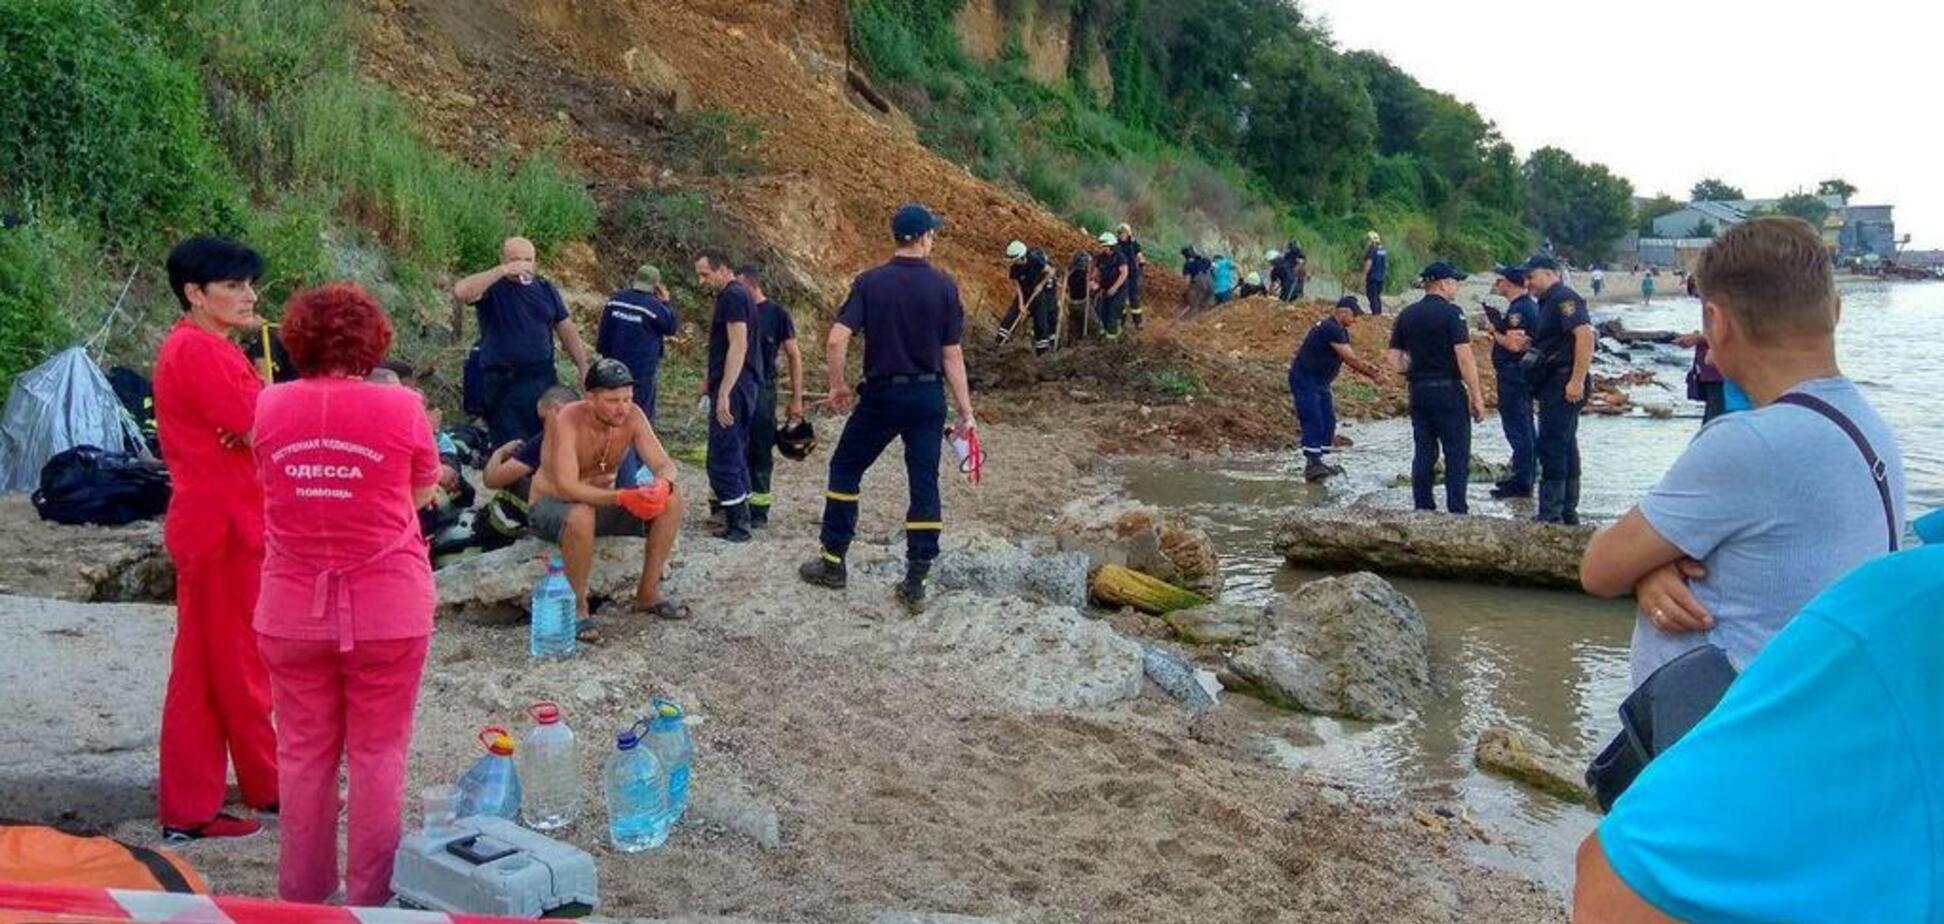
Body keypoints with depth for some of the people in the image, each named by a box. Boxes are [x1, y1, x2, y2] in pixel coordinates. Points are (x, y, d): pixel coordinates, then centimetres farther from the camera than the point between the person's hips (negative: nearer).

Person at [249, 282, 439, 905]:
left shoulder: (270, 406, -3)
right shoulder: (401, 407, -9)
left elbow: (269, 480, 13)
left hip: (293, 609, 2)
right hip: (387, 610, -2)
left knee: (303, 752, 15)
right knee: (378, 754, 9)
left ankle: (301, 894, 27)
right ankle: (370, 898, 16)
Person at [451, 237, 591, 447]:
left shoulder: (545, 289, 11)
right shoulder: (492, 288, -2)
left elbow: (567, 330, 14)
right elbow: (460, 291, -23)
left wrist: (585, 371, 7)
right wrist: (504, 271, -24)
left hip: (544, 380, 4)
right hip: (503, 384, -4)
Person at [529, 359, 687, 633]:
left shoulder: (632, 416, -12)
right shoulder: (567, 420, -27)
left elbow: (664, 465, -13)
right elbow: (567, 487, -36)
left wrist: (662, 483, -38)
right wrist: (621, 497, -49)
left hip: (601, 501, 6)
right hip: (550, 506, -5)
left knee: (671, 503, -14)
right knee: (581, 516, -40)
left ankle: (648, 593, -3)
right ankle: (577, 608, -21)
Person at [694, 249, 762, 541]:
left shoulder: (731, 296, -14)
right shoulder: (740, 294, 17)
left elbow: (738, 346, -22)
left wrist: (723, 393, -25)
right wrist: (711, 381, 26)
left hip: (733, 387, -10)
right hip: (745, 386, 10)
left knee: (722, 459, -7)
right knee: (736, 456, 15)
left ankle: (737, 525, -5)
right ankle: (739, 517, 20)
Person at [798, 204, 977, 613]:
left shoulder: (870, 282, -5)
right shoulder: (944, 286, -4)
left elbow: (835, 341, -13)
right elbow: (953, 356, -4)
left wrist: (838, 386, 3)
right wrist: (965, 412, 1)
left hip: (882, 394, -1)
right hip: (928, 396, 1)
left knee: (845, 469, 16)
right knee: (924, 484, 6)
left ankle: (833, 563, 19)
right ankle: (915, 583, 7)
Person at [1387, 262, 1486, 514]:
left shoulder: (1407, 315, 8)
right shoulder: (1451, 313, -10)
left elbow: (1395, 360, 8)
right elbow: (1464, 358, -15)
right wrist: (1477, 396, -11)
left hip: (1418, 392, 6)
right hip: (1448, 391, -6)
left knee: (1423, 454, 11)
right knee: (1457, 455, 0)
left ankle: (1422, 510, 13)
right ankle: (1457, 512, -1)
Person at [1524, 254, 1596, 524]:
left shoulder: (1564, 298, -12)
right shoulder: (1549, 302, 19)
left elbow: (1585, 334, -25)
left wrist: (1577, 380, -28)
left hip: (1563, 385, -11)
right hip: (1555, 386, 11)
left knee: (1552, 447, -8)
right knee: (1565, 446, 14)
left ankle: (1550, 515, -6)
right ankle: (1568, 513, 21)